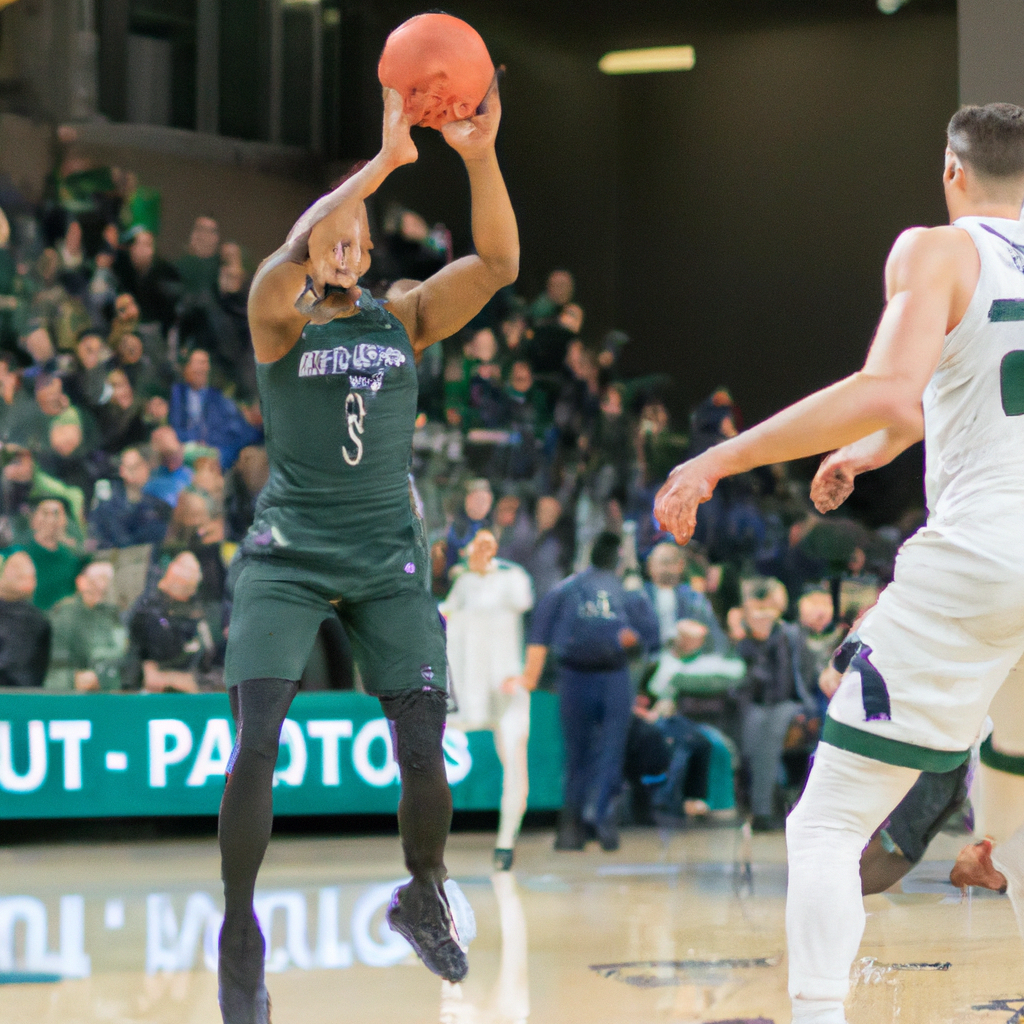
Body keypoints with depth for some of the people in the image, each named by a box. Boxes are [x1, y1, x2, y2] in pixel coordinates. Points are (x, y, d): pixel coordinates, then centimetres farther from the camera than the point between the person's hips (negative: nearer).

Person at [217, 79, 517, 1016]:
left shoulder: (404, 321, 7)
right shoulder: (279, 323, -2)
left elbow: (497, 263, -8)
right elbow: (288, 265, -26)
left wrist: (480, 155, -23)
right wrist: (386, 159, -32)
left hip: (388, 560, 2)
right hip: (288, 554, -2)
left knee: (424, 753, -7)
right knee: (256, 750, -15)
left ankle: (423, 897, 22)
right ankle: (240, 935, 2)